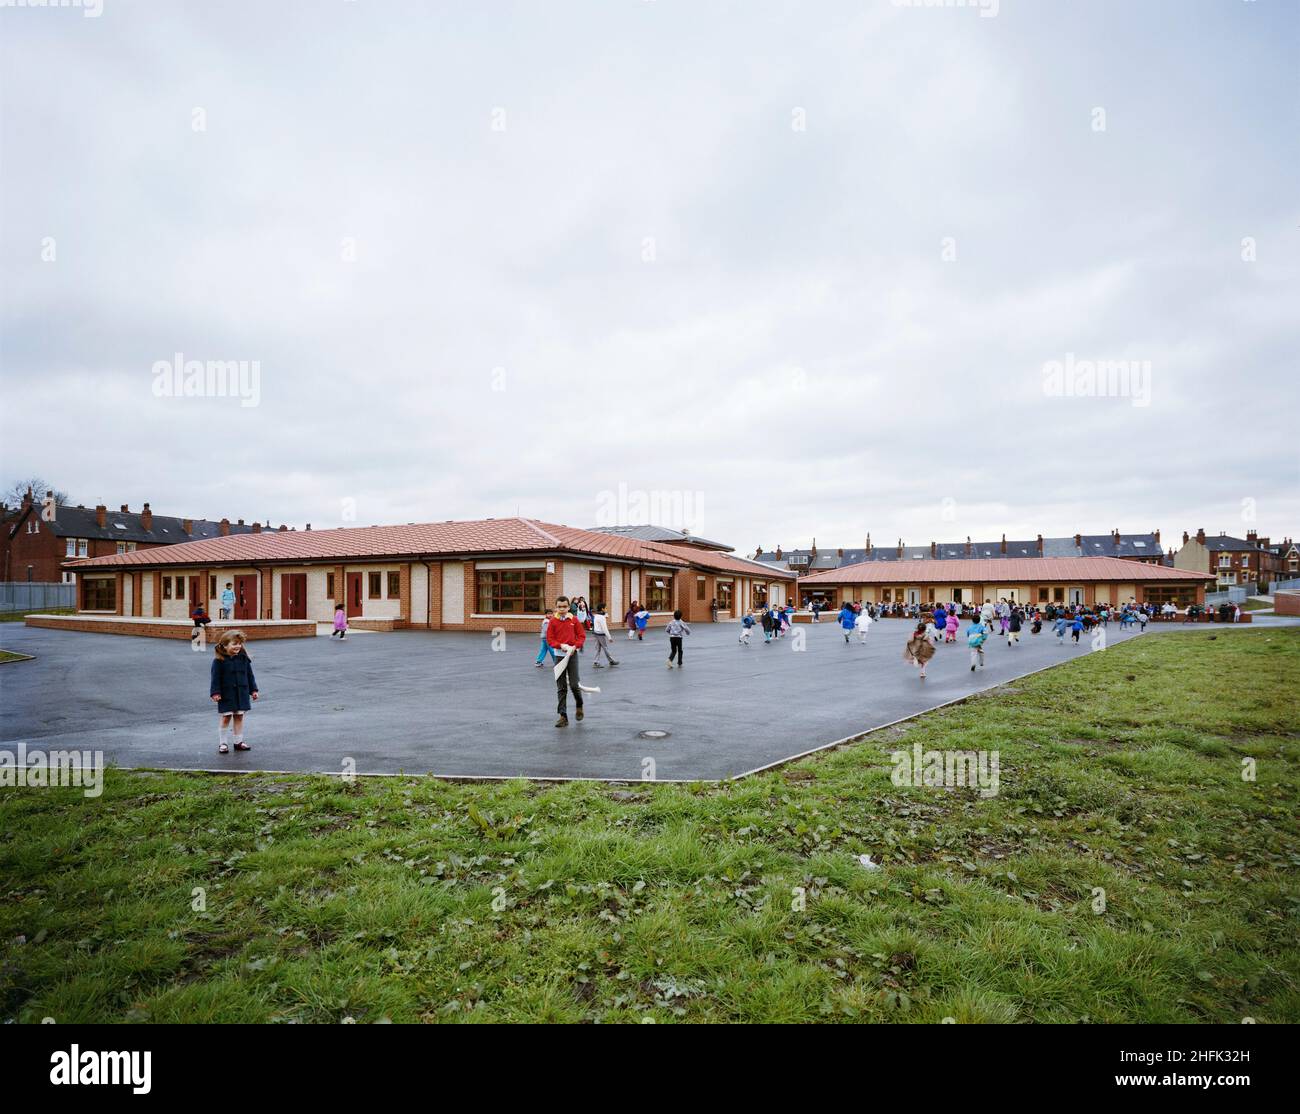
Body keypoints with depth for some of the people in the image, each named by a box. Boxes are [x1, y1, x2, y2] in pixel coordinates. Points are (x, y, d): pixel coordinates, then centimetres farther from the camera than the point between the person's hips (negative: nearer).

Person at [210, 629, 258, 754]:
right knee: (226, 717, 1)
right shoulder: (219, 661, -8)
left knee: (239, 716, 9)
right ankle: (223, 743, 13)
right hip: (226, 695, -4)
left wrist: (253, 690, 9)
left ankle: (238, 741, 18)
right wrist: (215, 692, -14)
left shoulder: (243, 658, 5)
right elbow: (215, 677, -8)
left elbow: (249, 675, 10)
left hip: (241, 693, 4)